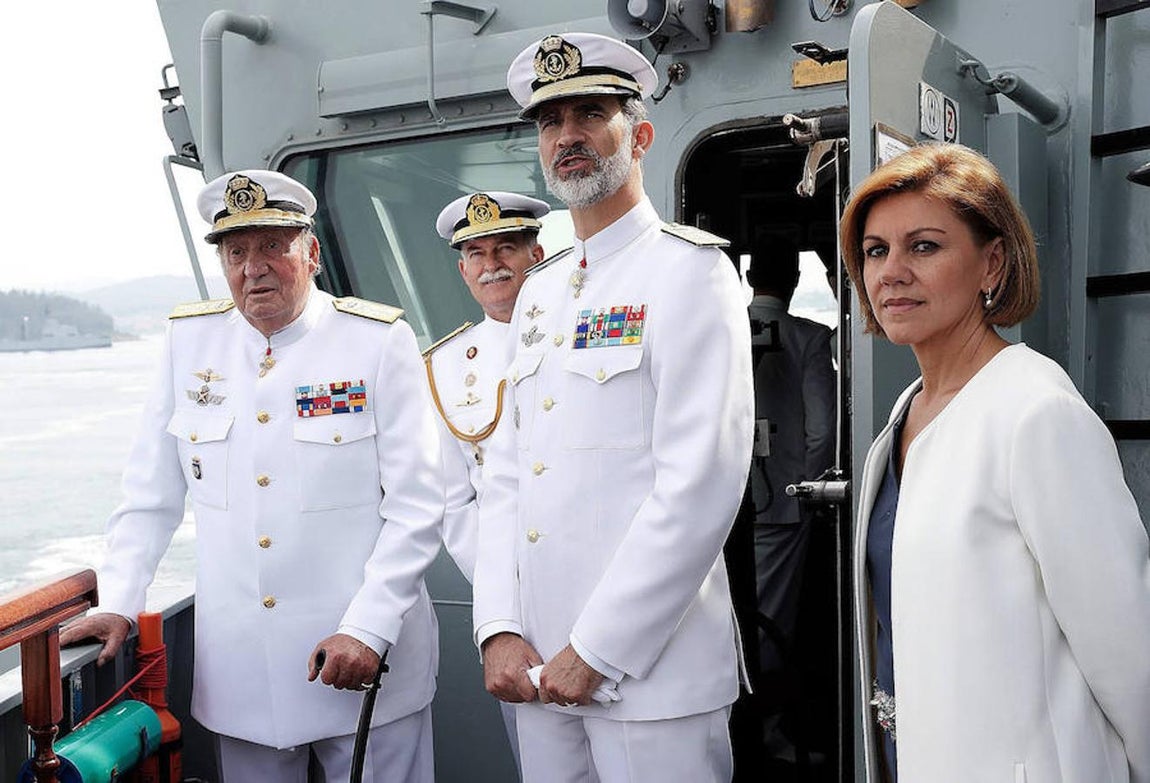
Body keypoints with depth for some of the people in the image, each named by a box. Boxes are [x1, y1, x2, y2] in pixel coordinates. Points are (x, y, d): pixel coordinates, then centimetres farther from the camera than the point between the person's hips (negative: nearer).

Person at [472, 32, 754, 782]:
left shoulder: (689, 270, -9)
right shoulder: (539, 293, 13)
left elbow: (701, 485, -18)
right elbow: (506, 474, 11)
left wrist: (594, 651, -16)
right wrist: (498, 628, 0)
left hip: (651, 672, -6)